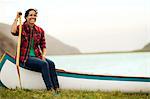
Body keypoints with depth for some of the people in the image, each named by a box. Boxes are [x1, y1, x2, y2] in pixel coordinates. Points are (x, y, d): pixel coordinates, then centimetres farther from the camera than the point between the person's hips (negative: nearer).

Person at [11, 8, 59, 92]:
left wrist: (43, 56, -6)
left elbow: (43, 46, 13)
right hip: (25, 57, -5)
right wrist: (16, 18, -16)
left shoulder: (40, 31, 11)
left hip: (37, 56, 5)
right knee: (44, 64, -30)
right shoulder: (22, 28, 0)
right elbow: (13, 32, -24)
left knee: (51, 63, -24)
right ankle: (50, 89, -33)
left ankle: (56, 88, -29)